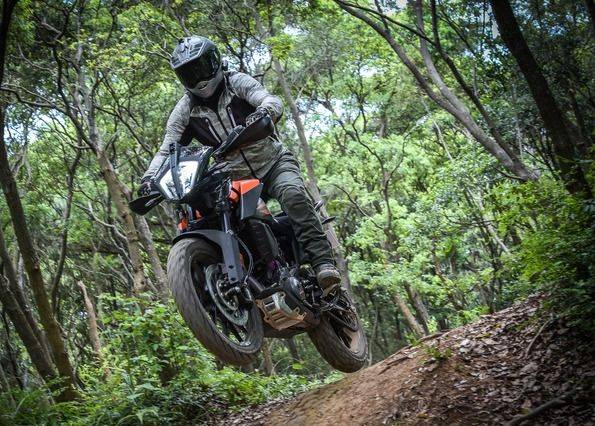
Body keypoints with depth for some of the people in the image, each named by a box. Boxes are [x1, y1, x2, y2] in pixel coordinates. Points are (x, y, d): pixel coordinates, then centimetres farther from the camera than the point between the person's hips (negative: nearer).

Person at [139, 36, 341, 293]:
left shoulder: (236, 82, -4)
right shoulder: (185, 110, 4)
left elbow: (272, 100, -20)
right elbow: (167, 149, 0)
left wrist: (263, 112, -46)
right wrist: (150, 177, -20)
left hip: (274, 161, -3)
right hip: (236, 178, 4)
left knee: (293, 195, -31)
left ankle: (323, 263, -37)